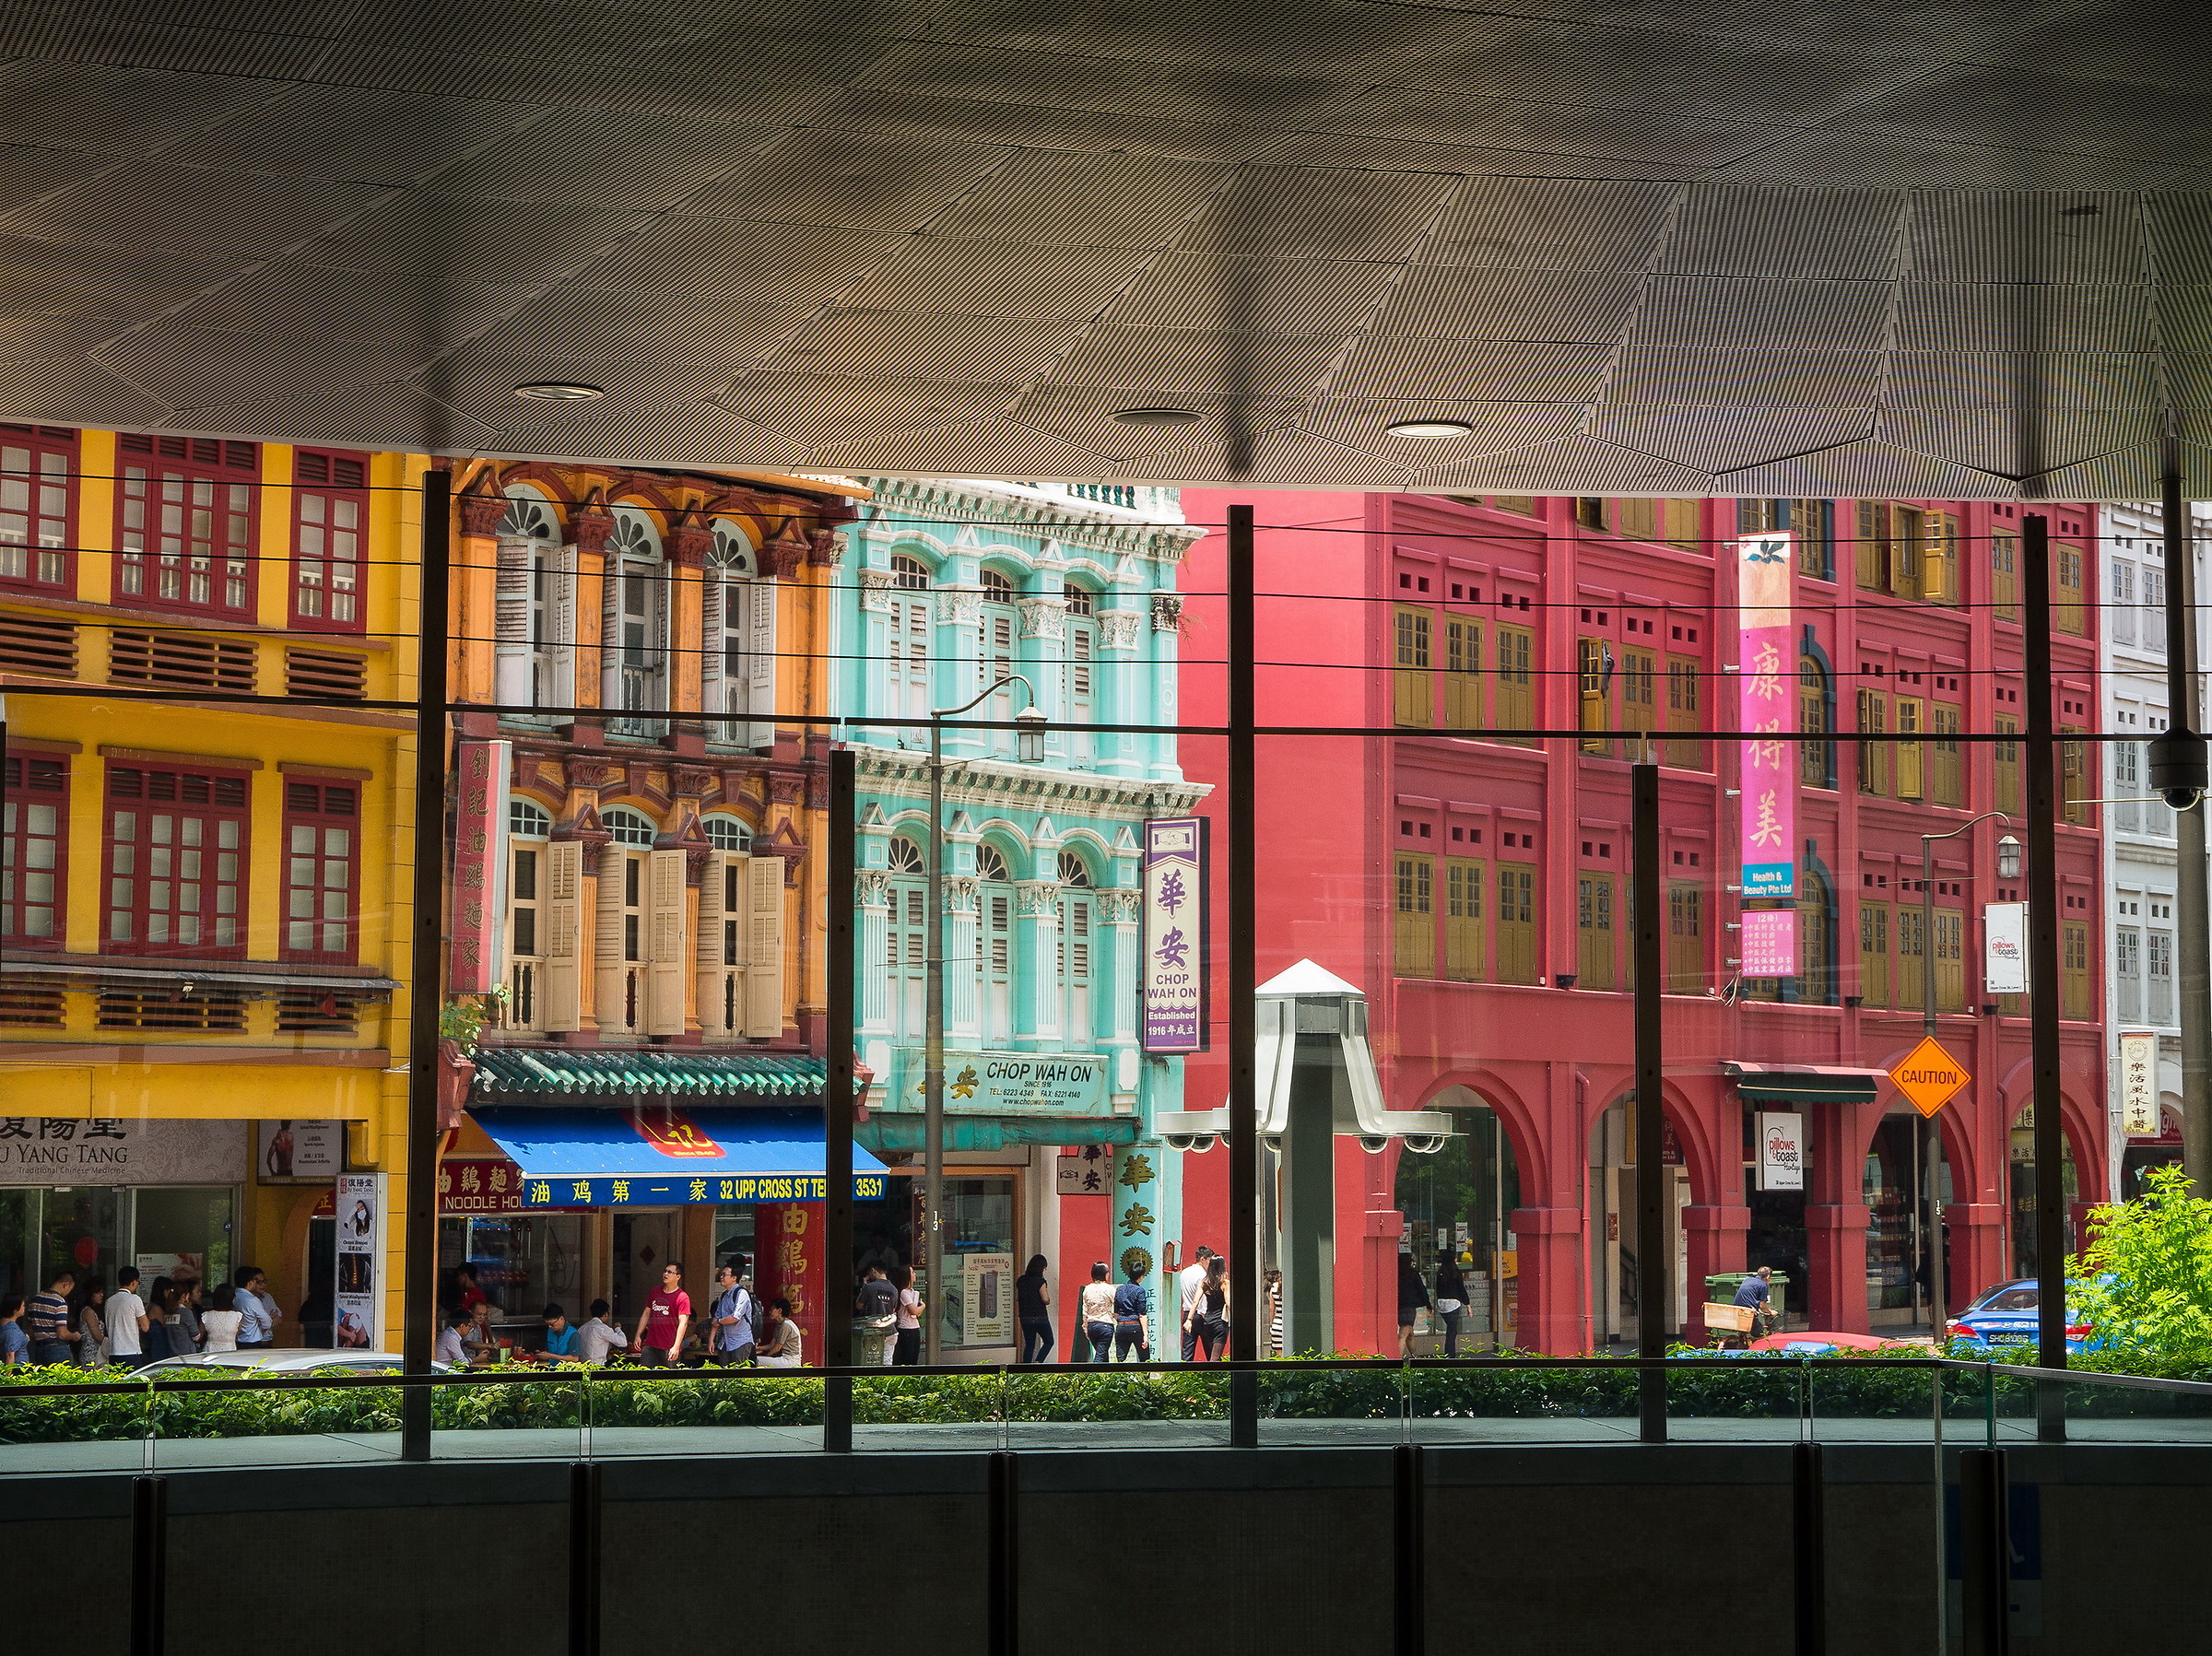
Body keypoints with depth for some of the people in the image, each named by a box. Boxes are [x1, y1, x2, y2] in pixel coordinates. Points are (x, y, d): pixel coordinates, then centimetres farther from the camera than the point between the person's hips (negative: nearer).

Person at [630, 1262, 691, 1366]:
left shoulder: (682, 1298, -6)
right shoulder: (656, 1292, 15)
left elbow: (683, 1323, -14)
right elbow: (646, 1314, 21)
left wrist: (676, 1347, -23)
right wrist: (638, 1336, 13)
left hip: (669, 1348, -6)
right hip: (650, 1344, 6)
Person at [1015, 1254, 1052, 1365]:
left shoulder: (1020, 1280, 4)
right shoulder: (1040, 1281, -14)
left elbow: (1017, 1298, 10)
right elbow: (1046, 1300, -16)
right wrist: (1048, 1301, 5)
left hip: (1025, 1317, 5)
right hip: (1040, 1317, -5)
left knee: (1029, 1344, 13)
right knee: (1049, 1342, 9)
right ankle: (1037, 1362, -9)